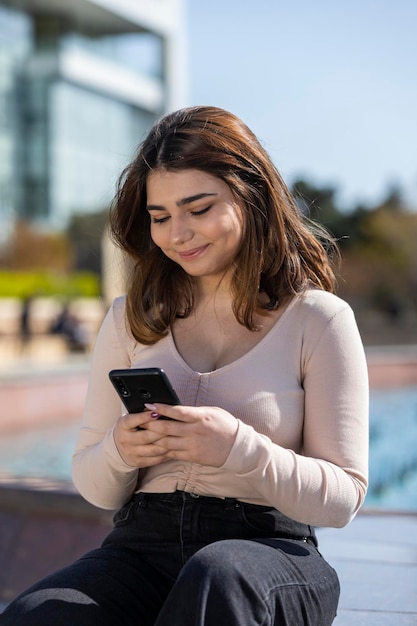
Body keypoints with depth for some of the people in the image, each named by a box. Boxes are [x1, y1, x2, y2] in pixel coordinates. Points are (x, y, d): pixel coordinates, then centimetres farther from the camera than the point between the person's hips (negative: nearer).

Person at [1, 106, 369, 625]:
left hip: (272, 549, -2)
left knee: (216, 577, -39)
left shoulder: (317, 318, 2)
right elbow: (94, 487, 15)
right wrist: (119, 453, -9)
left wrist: (239, 449, -18)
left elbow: (342, 497, -1)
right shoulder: (130, 319, 13)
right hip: (142, 543, 2)